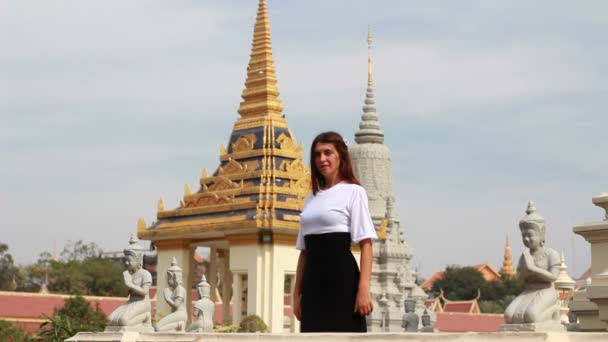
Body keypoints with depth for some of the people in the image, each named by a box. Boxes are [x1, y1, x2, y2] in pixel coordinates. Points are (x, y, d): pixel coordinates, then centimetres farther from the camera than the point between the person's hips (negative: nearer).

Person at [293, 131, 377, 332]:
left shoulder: (353, 192, 0)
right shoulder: (311, 199, 18)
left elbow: (366, 244, -8)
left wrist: (363, 290, -17)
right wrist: (297, 292, 13)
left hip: (341, 278, -6)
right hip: (313, 282, 6)